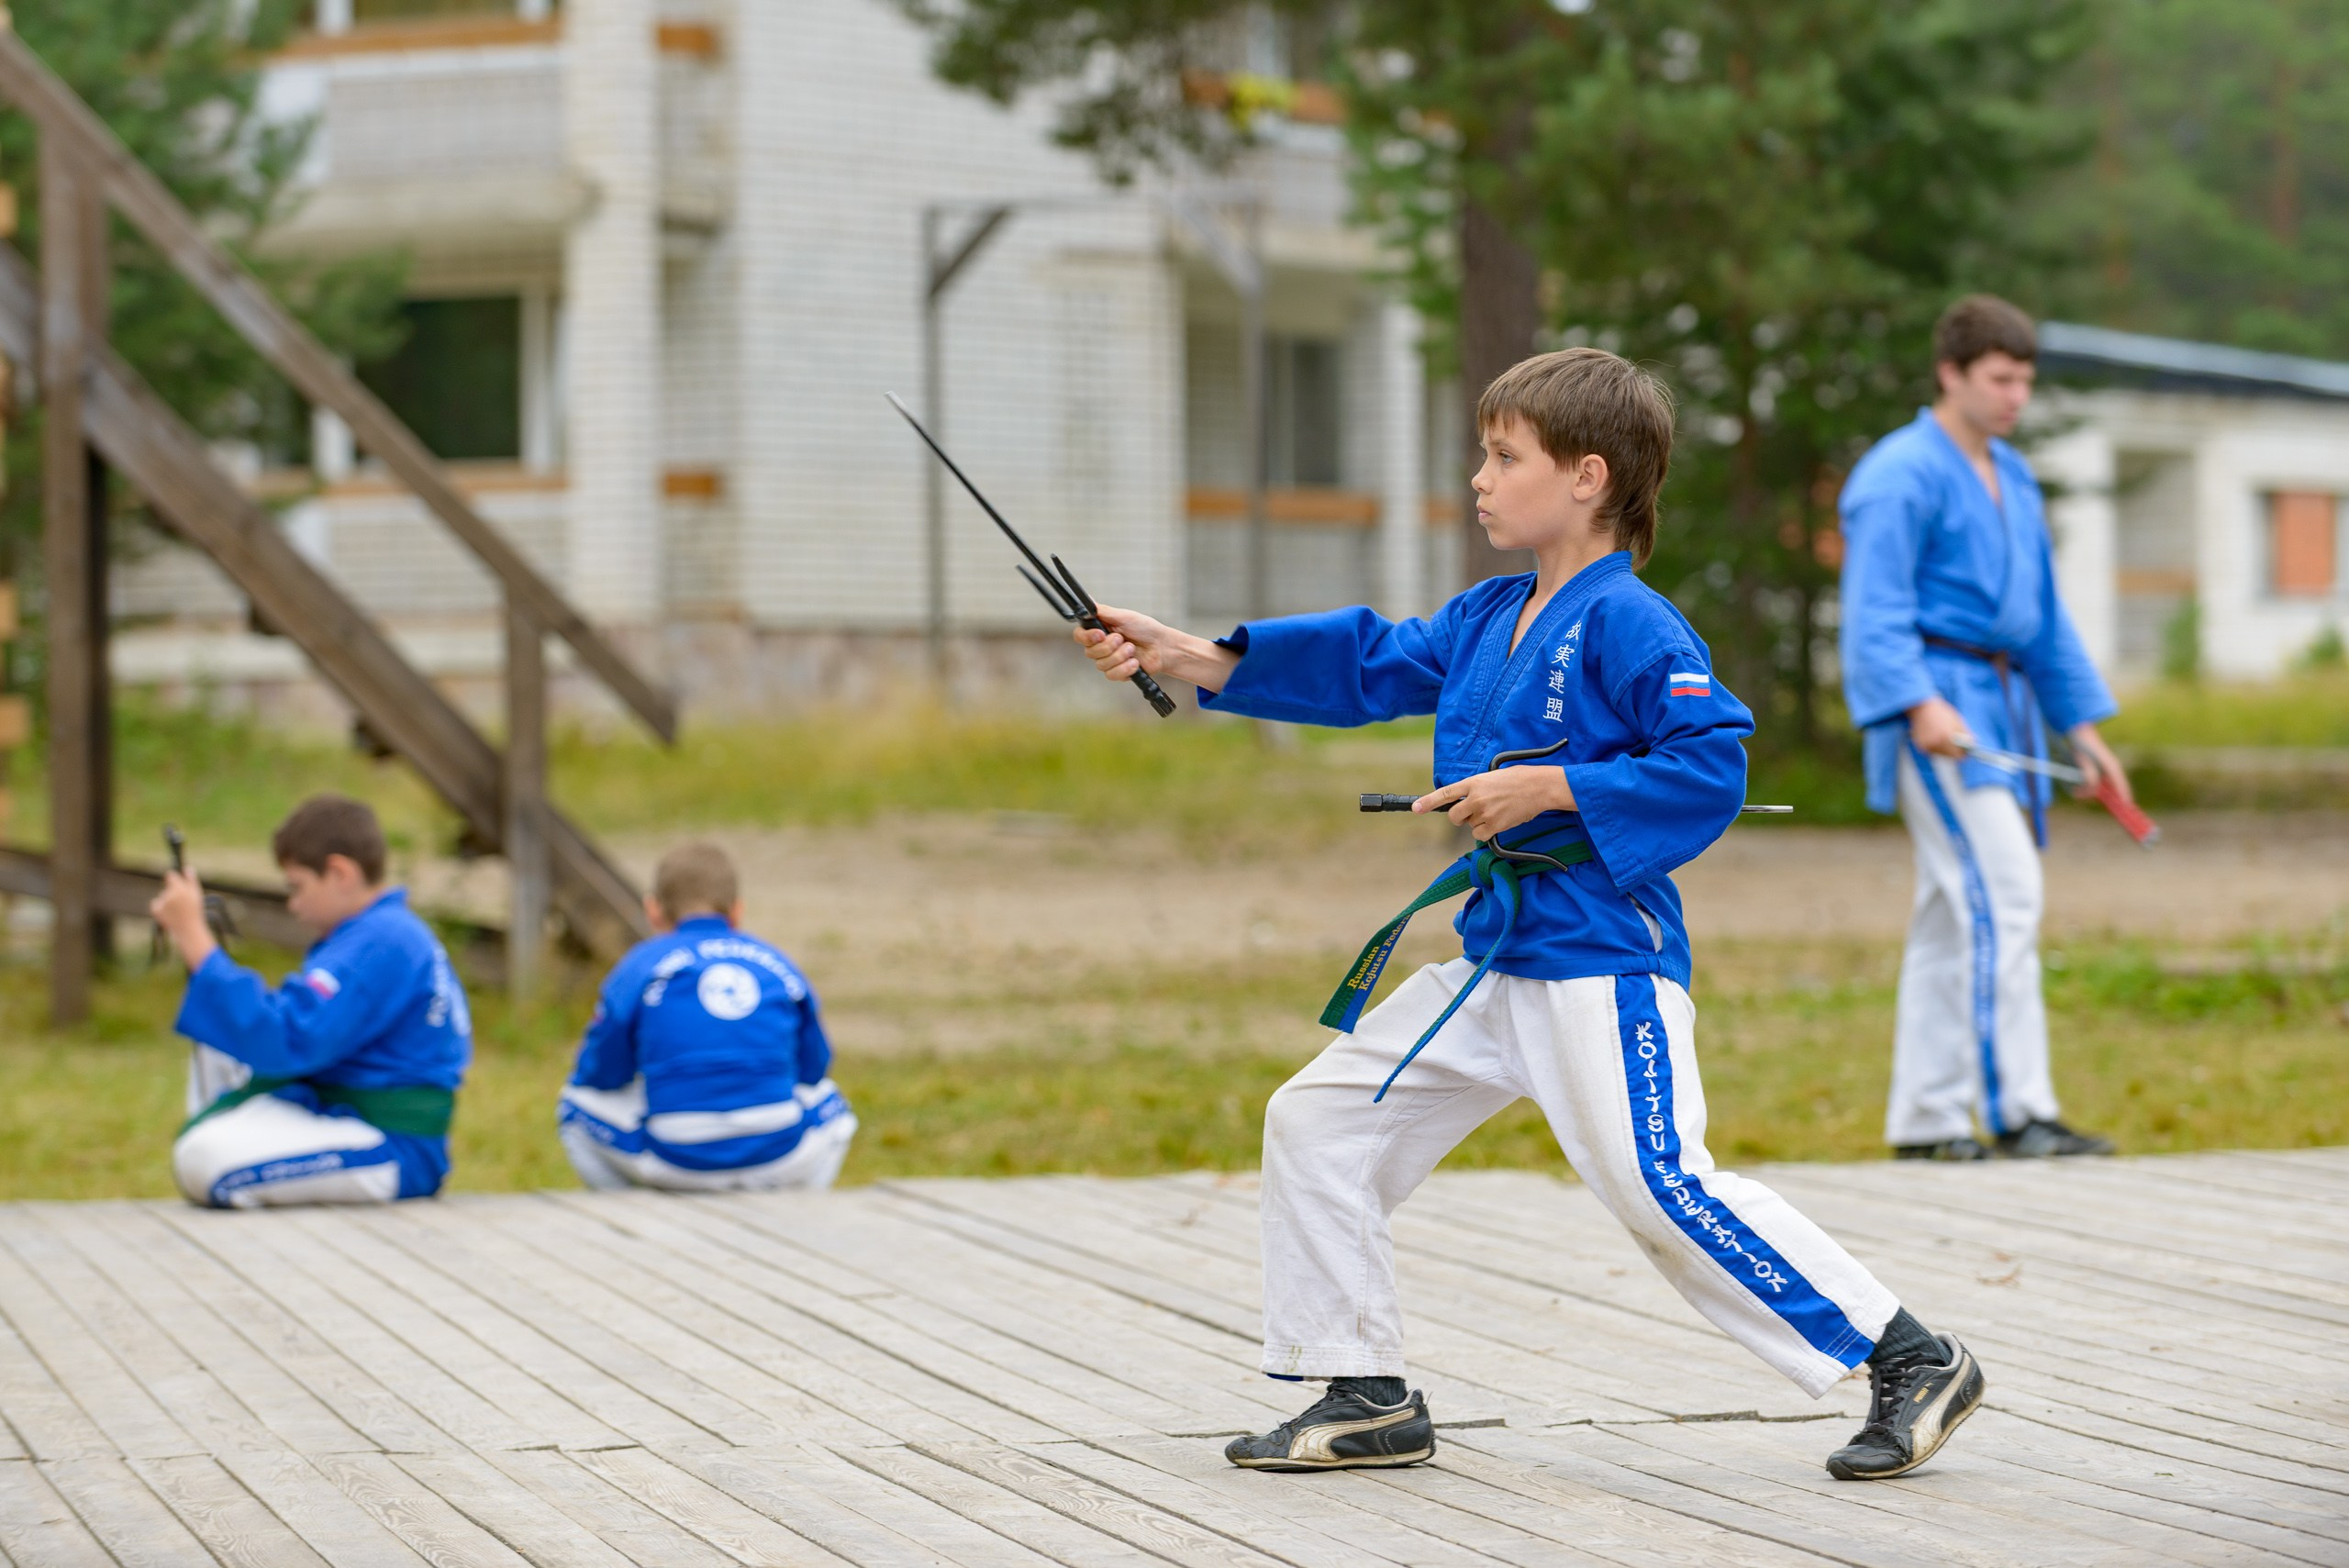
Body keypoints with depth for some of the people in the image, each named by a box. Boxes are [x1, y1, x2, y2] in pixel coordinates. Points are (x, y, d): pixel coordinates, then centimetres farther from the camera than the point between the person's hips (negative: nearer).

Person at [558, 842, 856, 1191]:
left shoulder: (640, 967, 5)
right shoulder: (779, 966, 11)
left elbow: (603, 1073, 9)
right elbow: (813, 1068, 18)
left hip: (676, 1165, -2)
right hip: (781, 1160, 2)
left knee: (580, 1103, 25)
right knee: (828, 1101, 36)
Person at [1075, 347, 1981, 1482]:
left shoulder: (1627, 625, -14)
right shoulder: (1488, 618, 12)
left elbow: (1712, 766, -21)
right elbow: (1368, 663, 15)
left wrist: (1545, 790, -21)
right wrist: (1192, 658, 9)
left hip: (1601, 966, -9)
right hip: (1493, 961, 10)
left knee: (1662, 1187, -17)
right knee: (1317, 1121, 10)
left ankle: (1911, 1361, -6)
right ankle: (1367, 1398, 17)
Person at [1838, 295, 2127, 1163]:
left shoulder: (2012, 477, 20)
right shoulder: (1901, 474, -9)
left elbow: (2045, 617, 25)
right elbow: (1876, 611, -16)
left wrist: (2082, 726, 20)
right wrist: (1920, 705, -29)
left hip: (2003, 702, 9)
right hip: (1936, 701, -9)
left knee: (1952, 917, 9)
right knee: (2002, 895, -17)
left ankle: (1925, 1121, 12)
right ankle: (2016, 1109, -18)